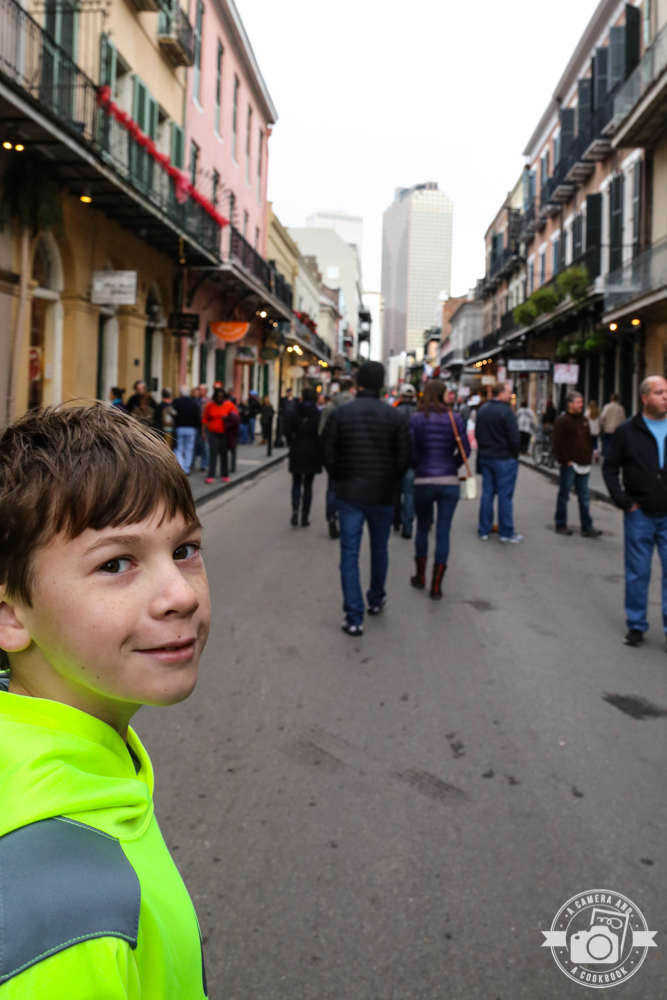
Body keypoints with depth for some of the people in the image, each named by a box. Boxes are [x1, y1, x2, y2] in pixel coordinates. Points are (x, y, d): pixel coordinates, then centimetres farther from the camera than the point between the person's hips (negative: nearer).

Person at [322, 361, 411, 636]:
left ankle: (354, 618, -1)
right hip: (382, 495, 1)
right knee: (379, 549, 21)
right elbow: (403, 459, -4)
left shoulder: (341, 414, -5)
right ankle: (376, 600, 39)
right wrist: (390, 482, 12)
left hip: (349, 493, -1)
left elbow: (329, 454, -4)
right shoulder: (395, 417, -4)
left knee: (349, 554, 2)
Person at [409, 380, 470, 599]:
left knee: (422, 528, 17)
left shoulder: (416, 419, -4)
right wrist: (451, 466, 12)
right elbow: (465, 450, -3)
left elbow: (411, 451, -9)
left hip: (424, 481, 0)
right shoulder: (455, 418, -1)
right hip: (450, 482, 0)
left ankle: (420, 577, 26)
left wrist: (417, 467, 10)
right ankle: (436, 585, 5)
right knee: (443, 532, 4)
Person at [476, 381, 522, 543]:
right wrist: (514, 456, -3)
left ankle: (484, 530, 15)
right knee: (505, 495, -1)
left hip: (485, 457, 7)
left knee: (487, 492, 11)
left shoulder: (482, 410, 8)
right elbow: (514, 438, -17)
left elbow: (477, 434, 15)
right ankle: (506, 532, 5)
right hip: (504, 458, -7)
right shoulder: (505, 411, -17)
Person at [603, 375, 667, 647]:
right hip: (640, 514, -1)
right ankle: (636, 625, 22)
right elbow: (610, 468, 3)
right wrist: (624, 501, -5)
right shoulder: (627, 431, -1)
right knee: (637, 574, 9)